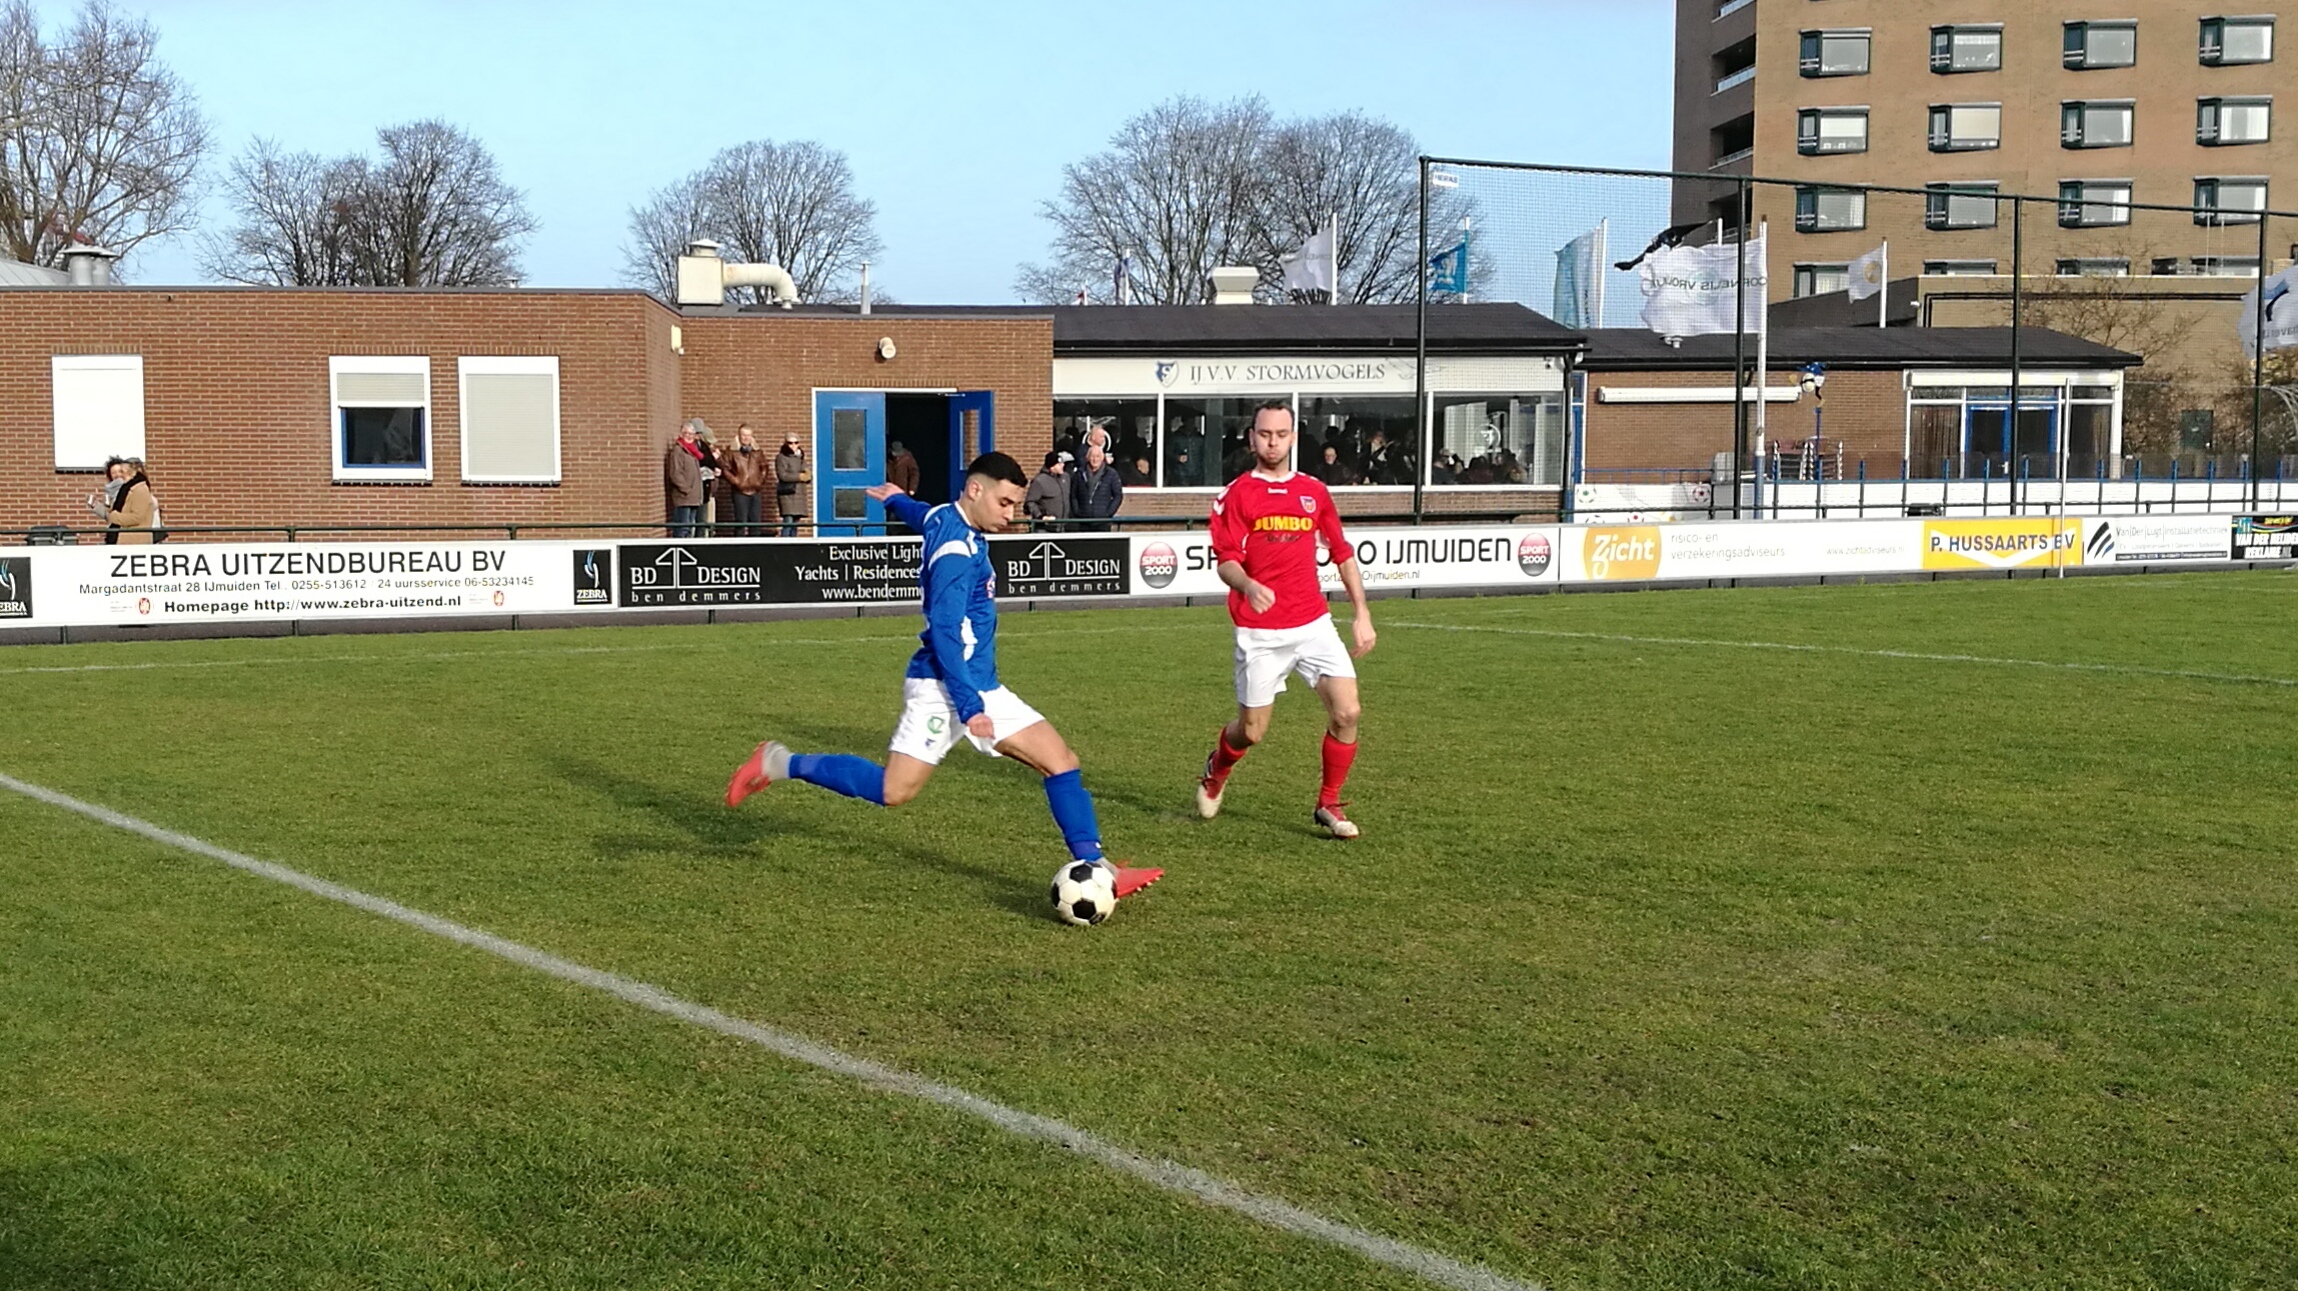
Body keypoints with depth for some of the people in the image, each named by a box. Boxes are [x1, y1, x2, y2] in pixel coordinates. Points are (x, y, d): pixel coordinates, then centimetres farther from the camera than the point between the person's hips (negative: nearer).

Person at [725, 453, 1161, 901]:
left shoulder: (949, 520, 10)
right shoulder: (958, 550, -18)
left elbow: (922, 515, 34)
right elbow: (944, 631, -23)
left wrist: (894, 498, 57)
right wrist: (968, 707, -25)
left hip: (982, 687, 10)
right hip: (944, 687, -10)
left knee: (1062, 761, 1)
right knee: (893, 790, -10)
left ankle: (1093, 867, 3)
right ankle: (779, 763, 6)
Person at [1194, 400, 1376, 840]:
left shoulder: (1314, 492, 10)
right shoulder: (1236, 494, -1)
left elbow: (1343, 554, 16)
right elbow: (1225, 560, -10)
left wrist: (1362, 613, 11)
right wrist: (1248, 585, -31)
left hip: (1314, 623, 3)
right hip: (1259, 631, -3)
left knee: (1346, 712, -10)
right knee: (1252, 731, 4)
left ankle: (1328, 805, 9)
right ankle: (1216, 770, 39)